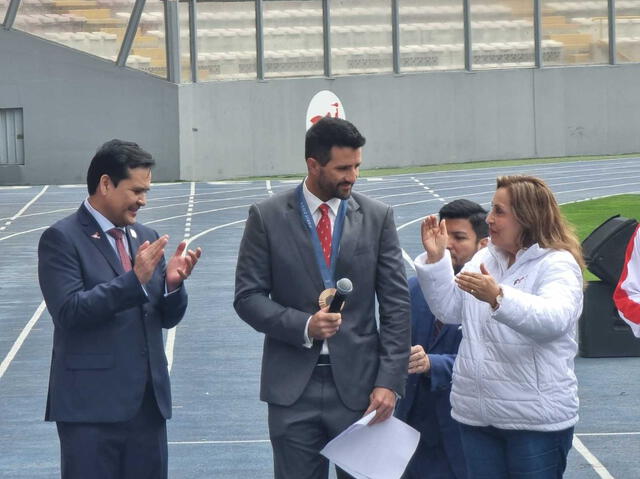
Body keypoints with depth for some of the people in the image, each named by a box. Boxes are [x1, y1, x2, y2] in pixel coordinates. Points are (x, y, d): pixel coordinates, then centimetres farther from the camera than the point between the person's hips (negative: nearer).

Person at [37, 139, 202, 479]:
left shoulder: (145, 238, 14)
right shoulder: (61, 239, -5)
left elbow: (167, 318, 15)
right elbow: (68, 311, -17)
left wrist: (173, 283, -7)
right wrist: (134, 279, -22)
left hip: (148, 401, 6)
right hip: (92, 404, -6)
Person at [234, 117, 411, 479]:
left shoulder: (378, 217, 4)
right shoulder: (268, 217, 1)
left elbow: (396, 305, 2)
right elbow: (248, 297, -1)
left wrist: (390, 381, -5)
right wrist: (303, 325, -16)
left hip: (359, 384, 1)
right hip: (293, 386, -1)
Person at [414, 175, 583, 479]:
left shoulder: (558, 263, -10)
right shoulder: (485, 258, 13)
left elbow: (554, 319, -30)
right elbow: (450, 310, 9)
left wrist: (498, 297, -44)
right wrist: (435, 258, -3)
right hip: (476, 415, 7)